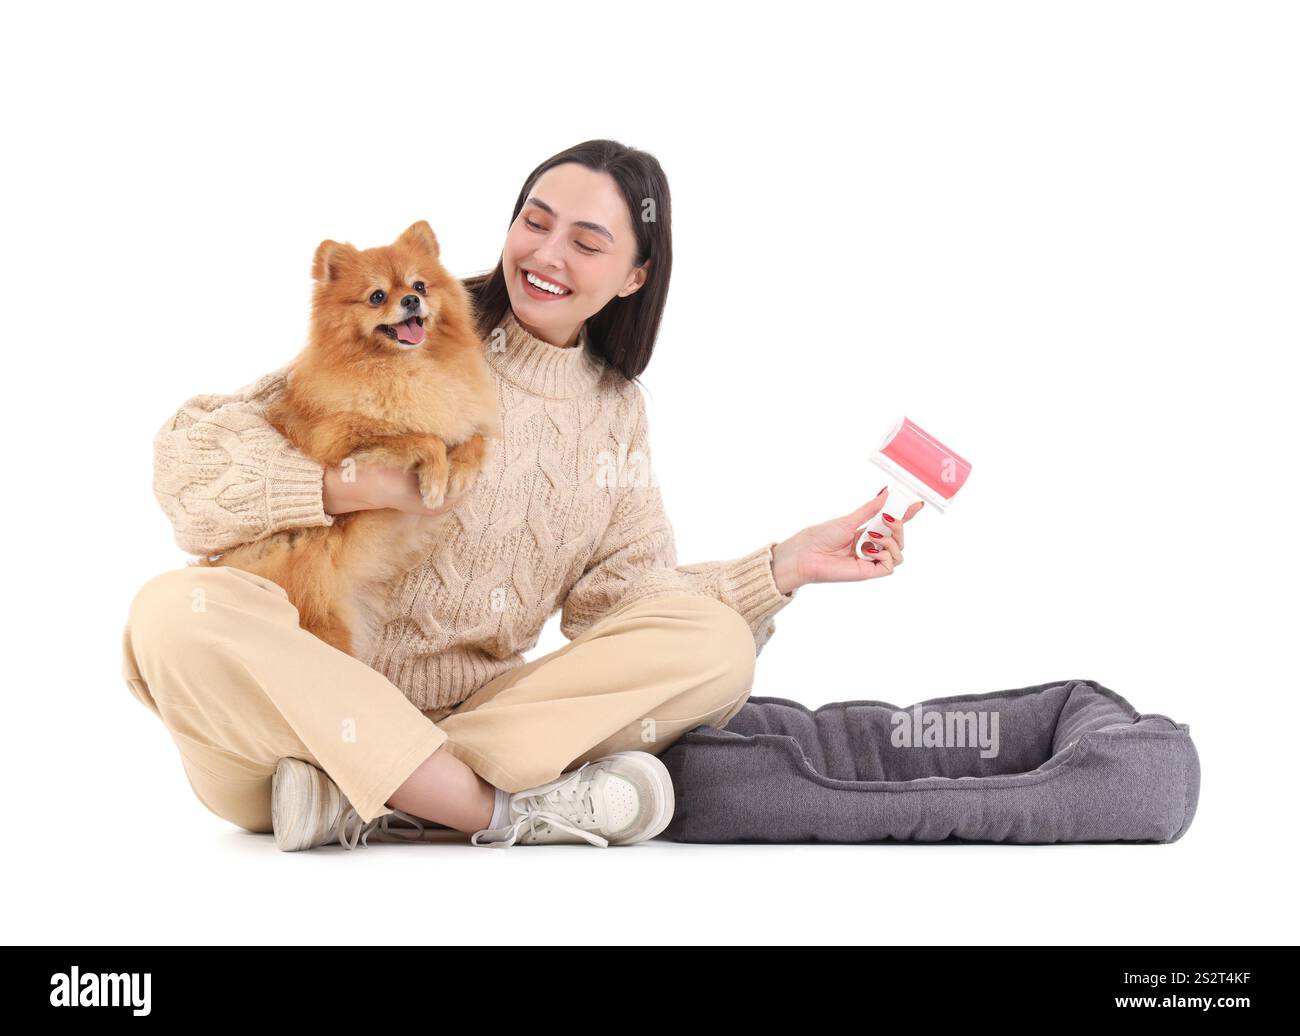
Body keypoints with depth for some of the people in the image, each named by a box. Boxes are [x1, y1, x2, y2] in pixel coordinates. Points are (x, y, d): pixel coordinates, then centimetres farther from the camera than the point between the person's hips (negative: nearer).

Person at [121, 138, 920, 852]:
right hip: (315, 694, -2)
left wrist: (784, 565, -6)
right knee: (177, 612, -32)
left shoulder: (617, 412, 13)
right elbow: (195, 447, -6)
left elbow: (623, 590, 3)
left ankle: (355, 798, -26)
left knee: (715, 648, -18)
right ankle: (506, 809, -30)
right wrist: (362, 488, -18)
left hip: (487, 709, 3)